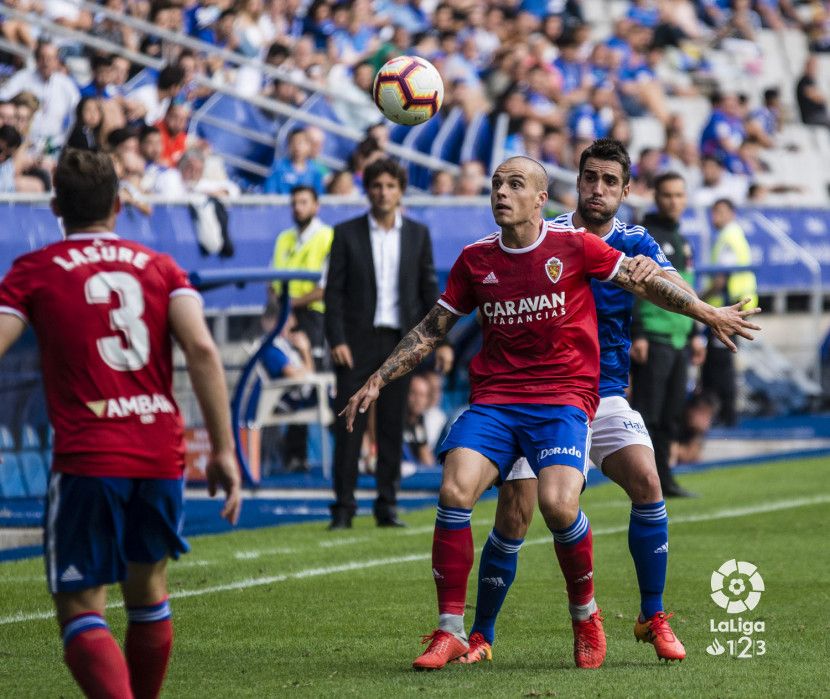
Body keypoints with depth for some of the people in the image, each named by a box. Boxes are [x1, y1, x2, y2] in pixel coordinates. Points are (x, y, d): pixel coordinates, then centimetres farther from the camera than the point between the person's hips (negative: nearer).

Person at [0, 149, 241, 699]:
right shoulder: (160, 267, 10)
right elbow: (202, 349, -3)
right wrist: (224, 450, -4)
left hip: (86, 461, -3)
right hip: (161, 456, 4)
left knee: (81, 613, -3)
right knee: (148, 591, 23)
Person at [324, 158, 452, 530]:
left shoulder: (417, 234, 8)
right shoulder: (347, 233, 2)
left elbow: (429, 289, 9)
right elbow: (334, 290, 0)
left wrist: (442, 340, 2)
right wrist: (337, 340, -10)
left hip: (399, 342, 2)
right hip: (358, 342, -2)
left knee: (392, 426, 4)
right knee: (349, 425, -4)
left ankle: (387, 505, 9)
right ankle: (343, 506, -1)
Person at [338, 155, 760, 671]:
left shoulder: (574, 246, -1)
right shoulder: (475, 260, 8)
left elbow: (644, 281, 6)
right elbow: (431, 330, 16)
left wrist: (708, 313, 0)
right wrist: (377, 382, 13)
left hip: (563, 400, -3)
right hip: (493, 400, 3)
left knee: (558, 504, -25)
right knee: (454, 492, -20)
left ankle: (586, 616, 3)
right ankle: (451, 631, -8)